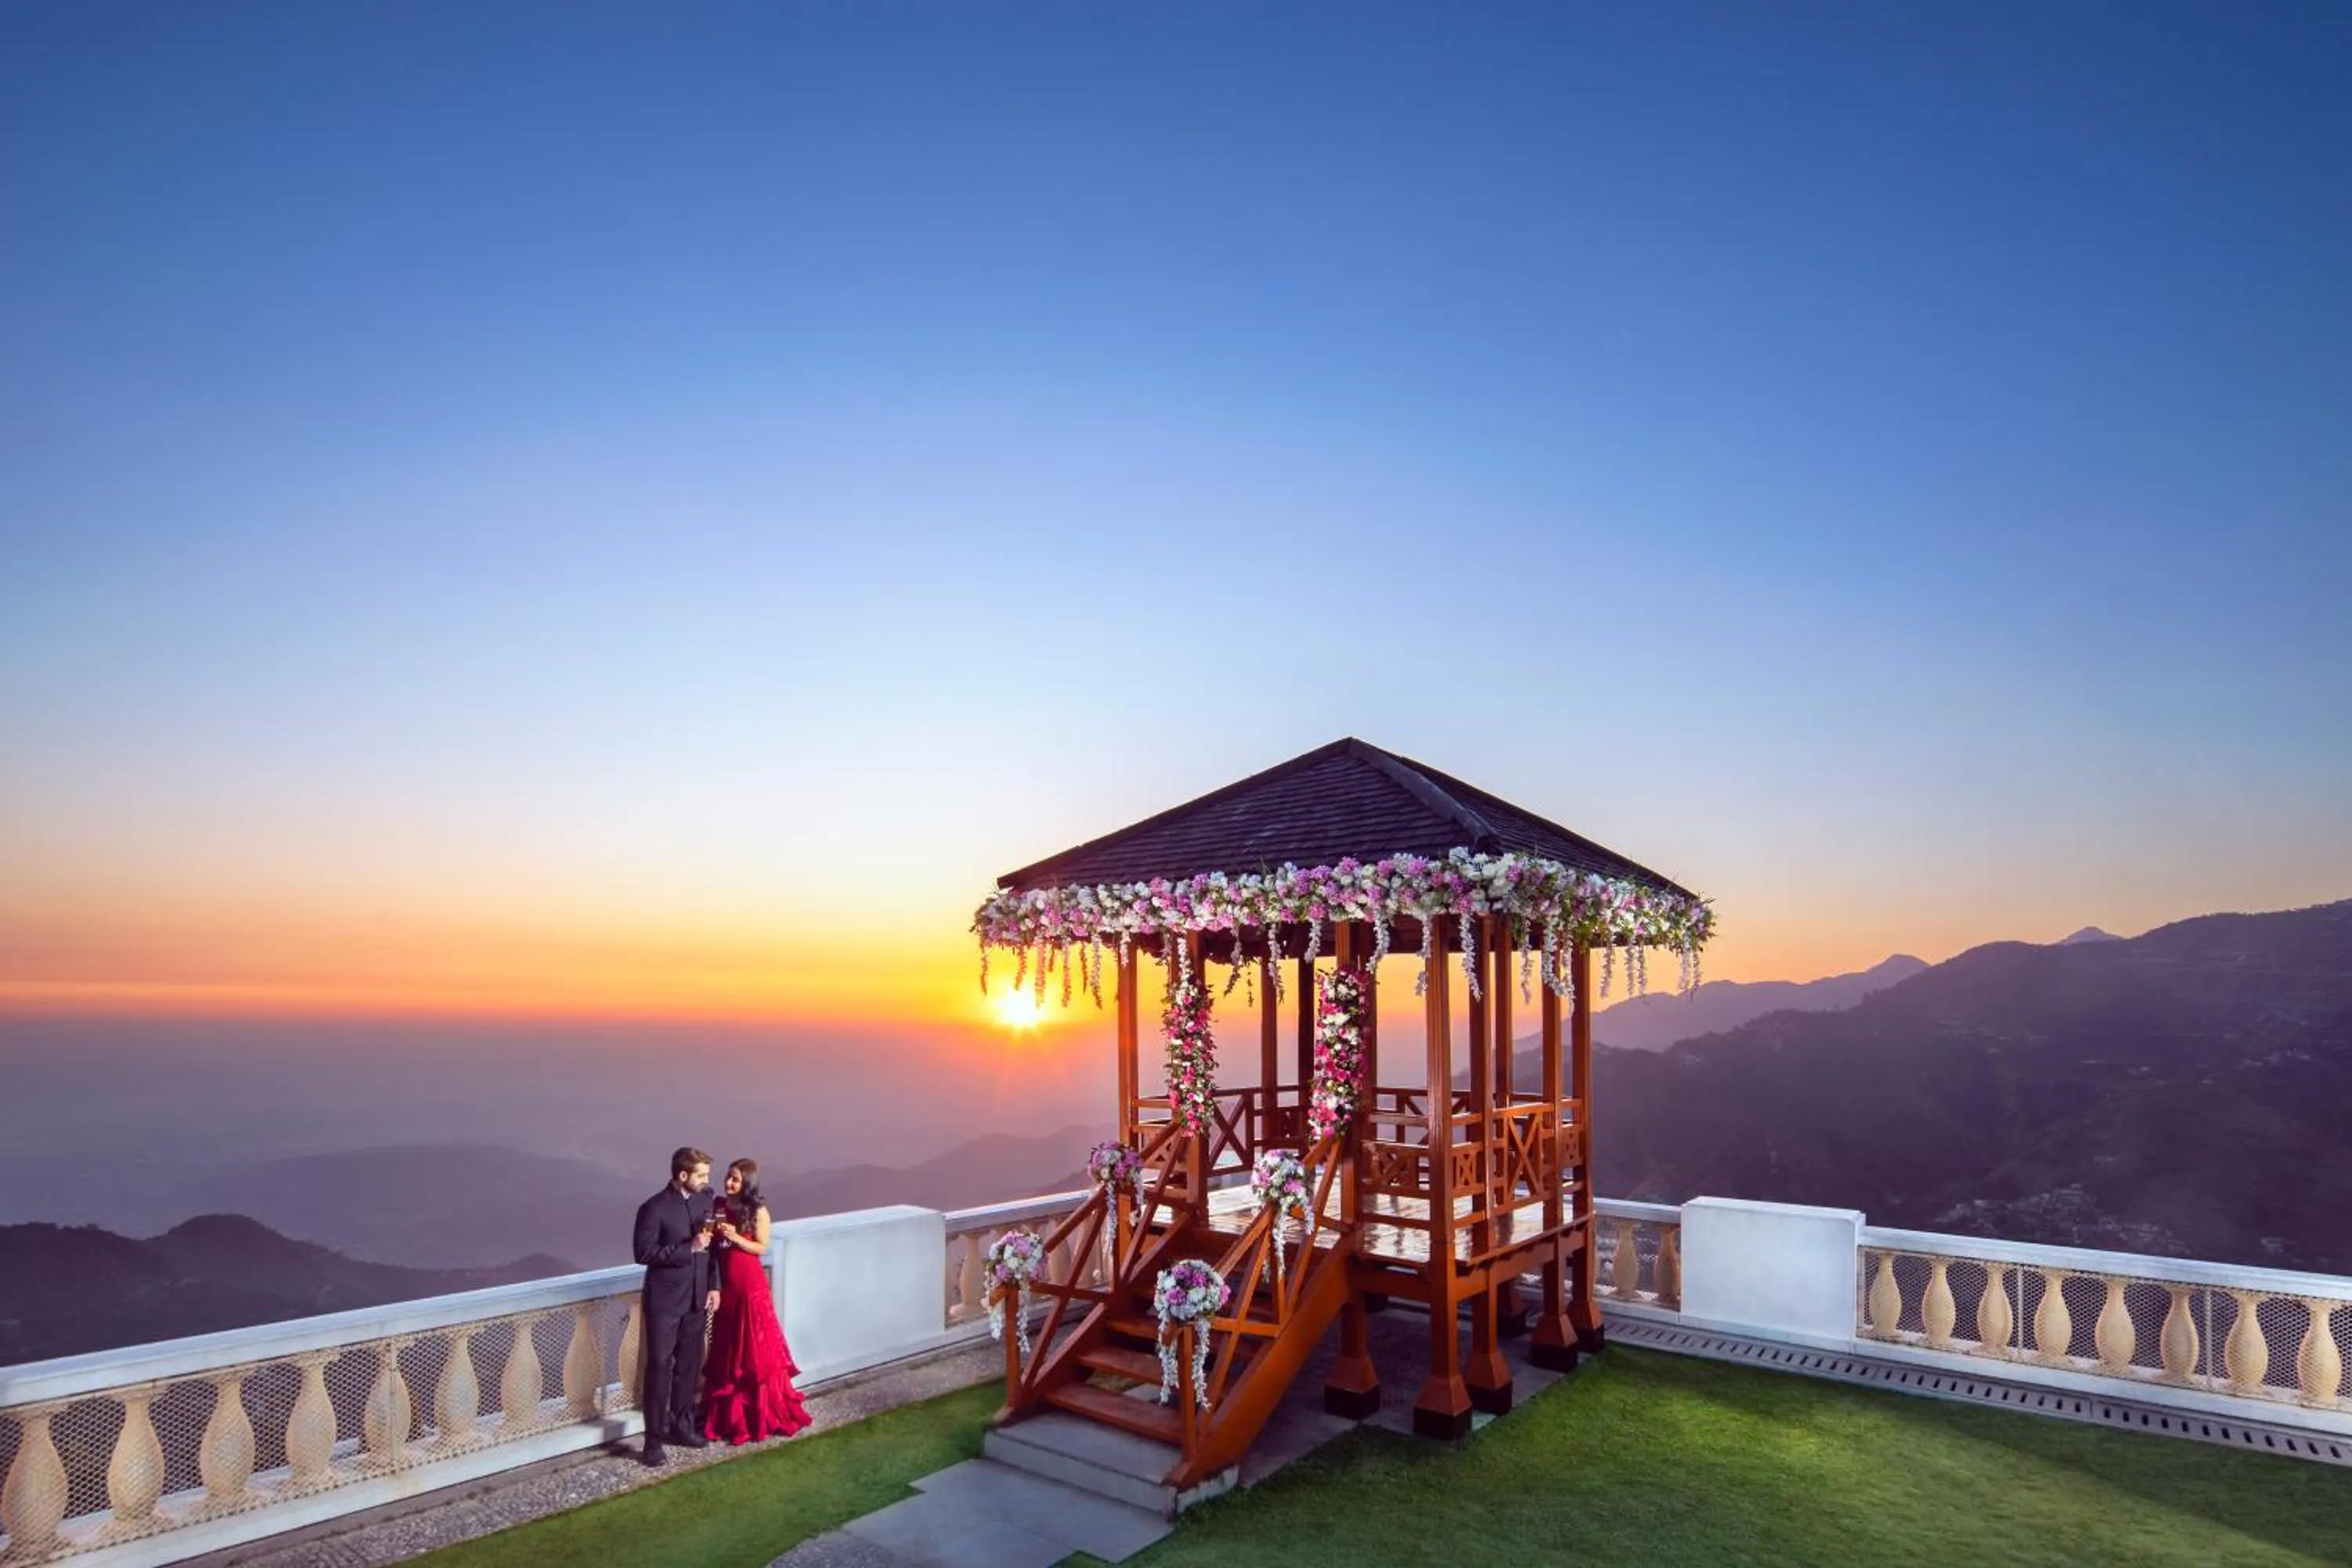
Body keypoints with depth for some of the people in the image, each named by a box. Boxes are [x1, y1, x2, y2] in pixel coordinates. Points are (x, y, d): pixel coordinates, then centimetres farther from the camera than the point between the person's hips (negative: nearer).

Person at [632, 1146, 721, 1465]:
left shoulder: (705, 1200, 2)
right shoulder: (654, 1208, -16)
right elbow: (644, 1253, -18)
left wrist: (714, 1286, 6)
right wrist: (688, 1248, -23)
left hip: (696, 1297, 5)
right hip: (664, 1300, -5)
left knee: (690, 1364, 14)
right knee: (659, 1365, 1)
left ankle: (682, 1424, 28)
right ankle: (654, 1437, 11)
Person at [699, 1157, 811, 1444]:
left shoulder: (758, 1211, -10)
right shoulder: (718, 1206, 2)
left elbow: (762, 1248, -7)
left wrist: (736, 1238, -21)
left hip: (750, 1283, -5)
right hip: (724, 1282, 5)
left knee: (755, 1346, 3)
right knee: (726, 1347, 13)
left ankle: (761, 1411, 16)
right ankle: (728, 1412, 26)